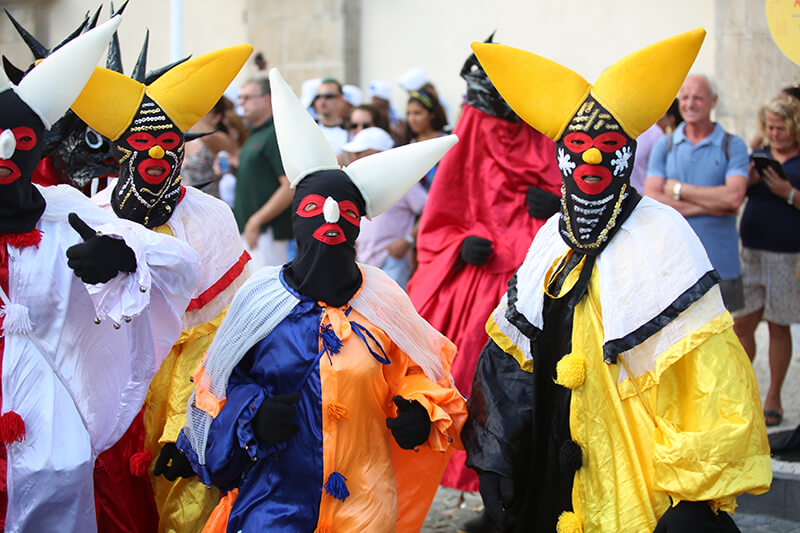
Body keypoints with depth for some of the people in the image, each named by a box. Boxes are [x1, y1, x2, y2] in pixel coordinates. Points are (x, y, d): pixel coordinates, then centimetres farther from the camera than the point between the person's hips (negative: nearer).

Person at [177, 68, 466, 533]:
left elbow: (416, 371, 13)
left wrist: (419, 412, -7)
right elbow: (220, 382, 8)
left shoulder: (384, 301, 2)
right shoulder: (260, 298, 0)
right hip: (272, 491, -1)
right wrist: (252, 415, -11)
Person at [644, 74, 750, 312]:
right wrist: (712, 206, -10)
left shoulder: (733, 146, 3)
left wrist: (678, 189, -5)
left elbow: (734, 197, -12)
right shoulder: (664, 146, 9)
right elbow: (651, 200, -4)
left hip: (719, 265, -1)